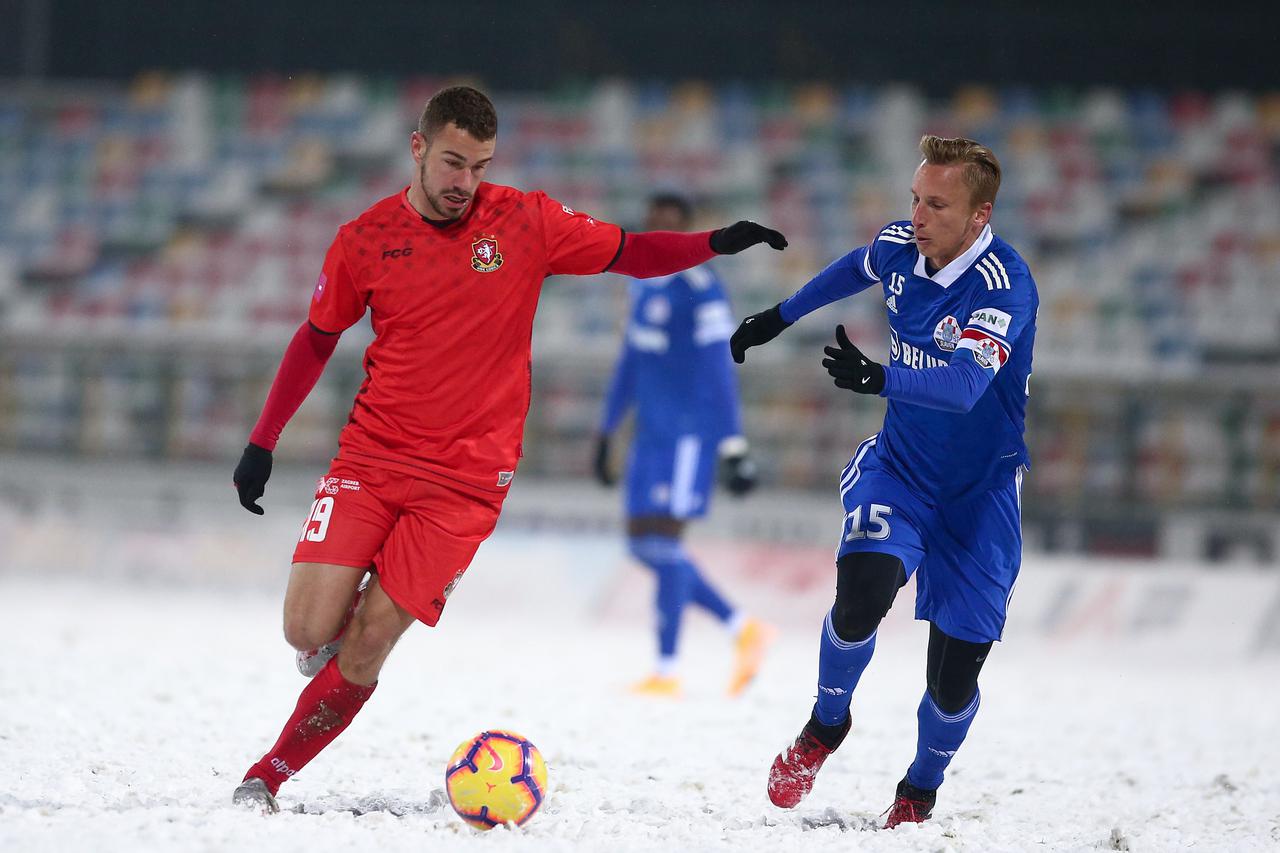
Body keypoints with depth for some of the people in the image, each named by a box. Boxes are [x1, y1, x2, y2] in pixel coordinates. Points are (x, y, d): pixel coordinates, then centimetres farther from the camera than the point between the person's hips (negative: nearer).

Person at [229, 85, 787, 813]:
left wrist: (718, 242, -10)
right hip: (371, 456, 1)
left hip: (465, 479, -1)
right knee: (309, 630, -13)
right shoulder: (365, 240, 0)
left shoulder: (526, 222, -2)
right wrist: (262, 443, 12)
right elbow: (317, 340, 12)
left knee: (363, 650, -9)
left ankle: (269, 776, 6)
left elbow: (629, 253, 7)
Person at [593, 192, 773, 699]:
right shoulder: (643, 281, 13)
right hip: (652, 430, 9)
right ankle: (742, 629, 16)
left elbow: (719, 370, -16)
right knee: (643, 543, 6)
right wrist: (606, 432, 24)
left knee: (663, 538, -12)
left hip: (690, 432, -9)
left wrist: (734, 450, -18)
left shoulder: (700, 288, -14)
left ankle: (666, 672, -7)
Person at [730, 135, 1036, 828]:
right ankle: (826, 725, 4)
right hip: (899, 466, 3)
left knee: (953, 676, -3)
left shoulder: (1005, 287, -25)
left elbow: (963, 385, -41)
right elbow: (854, 270, 20)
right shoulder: (898, 246, -7)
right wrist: (780, 317, 30)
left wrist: (879, 378, -56)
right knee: (860, 594, -25)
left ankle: (920, 792, 27)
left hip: (980, 491, -3)